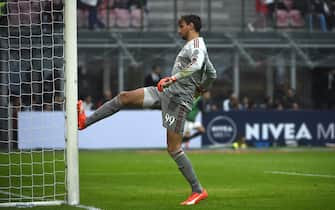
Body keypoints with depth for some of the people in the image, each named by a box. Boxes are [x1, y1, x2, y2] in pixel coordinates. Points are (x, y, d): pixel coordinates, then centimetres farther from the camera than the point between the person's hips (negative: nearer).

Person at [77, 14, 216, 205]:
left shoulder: (196, 44, -10)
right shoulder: (195, 46, 20)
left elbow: (196, 65, -32)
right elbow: (212, 75, 30)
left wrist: (172, 79, -38)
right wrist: (198, 91, 37)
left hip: (178, 99, -10)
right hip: (166, 93, 10)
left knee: (174, 149, -10)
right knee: (124, 97, 5)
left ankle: (198, 191, -4)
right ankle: (85, 121, 11)